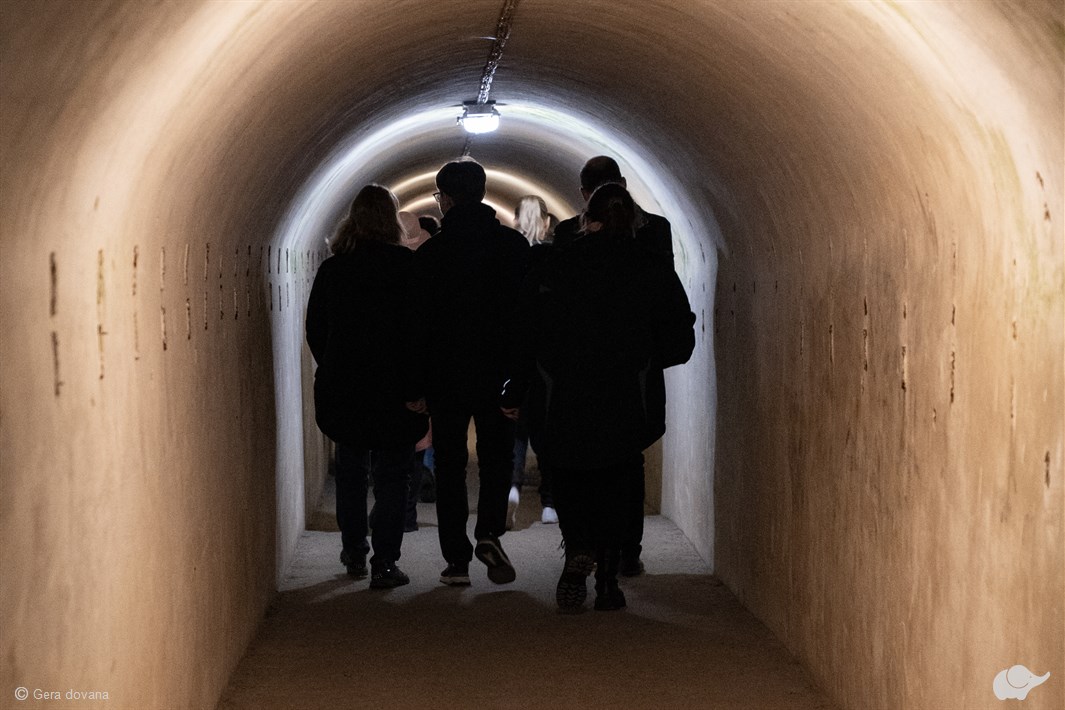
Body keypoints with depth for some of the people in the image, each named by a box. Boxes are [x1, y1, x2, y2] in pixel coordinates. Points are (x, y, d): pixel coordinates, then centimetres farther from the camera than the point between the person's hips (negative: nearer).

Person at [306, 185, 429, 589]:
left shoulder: (331, 269, 1)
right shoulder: (407, 266, -10)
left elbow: (315, 331, 6)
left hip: (342, 389, 3)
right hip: (394, 389, -3)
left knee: (350, 472, 17)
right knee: (391, 477, 3)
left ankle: (354, 554, 25)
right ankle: (384, 564, 0)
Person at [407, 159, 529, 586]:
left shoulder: (431, 253, -7)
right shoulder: (514, 245, 0)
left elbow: (419, 323, -6)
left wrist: (416, 386, 0)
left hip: (446, 375, -1)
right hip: (498, 373, 1)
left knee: (450, 467, 7)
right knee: (496, 458, 13)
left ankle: (457, 559, 7)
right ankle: (489, 533, -8)